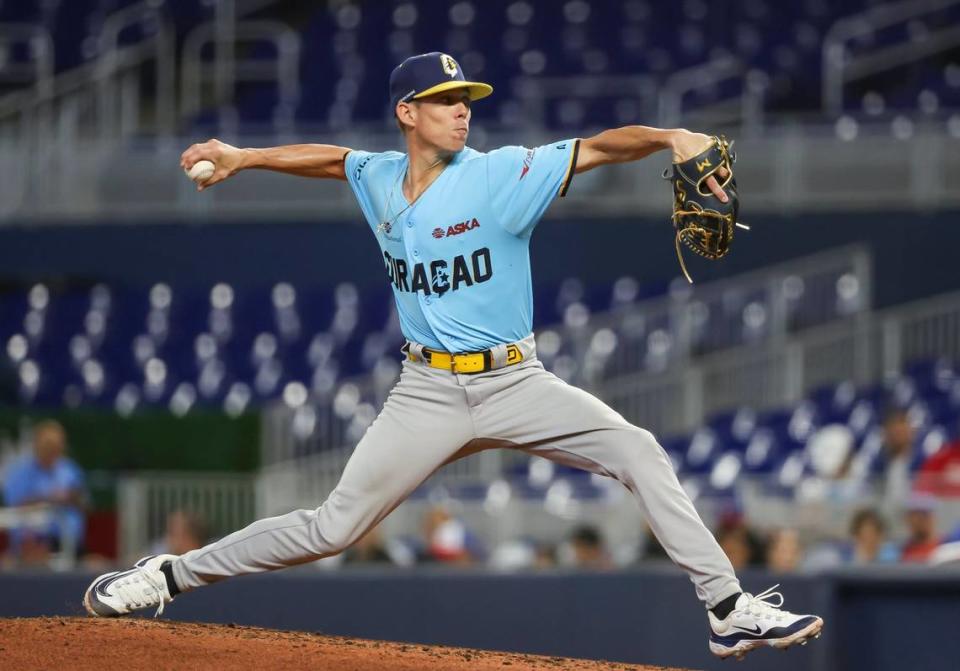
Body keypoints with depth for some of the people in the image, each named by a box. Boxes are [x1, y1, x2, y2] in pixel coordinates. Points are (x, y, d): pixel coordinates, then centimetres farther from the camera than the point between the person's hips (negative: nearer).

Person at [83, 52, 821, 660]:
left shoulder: (502, 176, -11)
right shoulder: (379, 180, 2)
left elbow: (600, 146, -23)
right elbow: (334, 157, 25)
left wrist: (670, 137, -40)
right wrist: (244, 159, 21)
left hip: (515, 384, -1)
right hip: (428, 392, 1)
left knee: (638, 451, -20)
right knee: (334, 526, 0)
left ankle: (730, 609, -16)